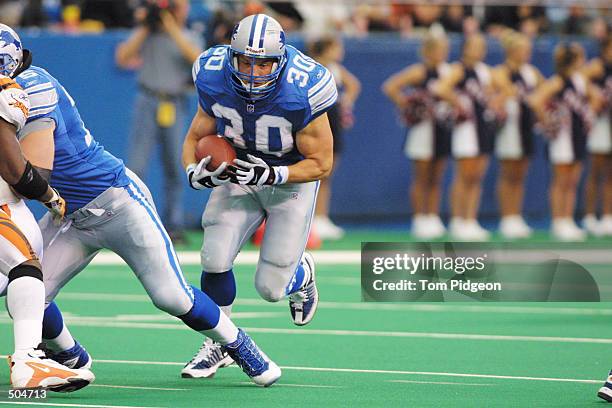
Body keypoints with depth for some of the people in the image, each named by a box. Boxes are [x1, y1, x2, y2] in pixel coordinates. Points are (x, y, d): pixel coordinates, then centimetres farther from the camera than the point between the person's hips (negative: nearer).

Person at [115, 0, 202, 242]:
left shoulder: (190, 38, 12)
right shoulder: (146, 33, 9)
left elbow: (197, 58, -10)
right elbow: (122, 57, -4)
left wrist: (173, 30, -10)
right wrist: (144, 28, -5)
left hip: (176, 106, 2)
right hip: (148, 102, -2)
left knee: (174, 168, 4)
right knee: (137, 165, -9)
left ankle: (173, 225, 11)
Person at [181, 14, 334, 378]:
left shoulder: (301, 94, -30)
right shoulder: (216, 83, -18)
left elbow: (321, 164, -20)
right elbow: (196, 136, -2)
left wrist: (271, 174, -33)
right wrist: (195, 171, -24)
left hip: (291, 180, -3)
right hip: (238, 174, 3)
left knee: (271, 288, -4)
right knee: (215, 259, -16)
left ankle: (301, 273, 35)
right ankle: (218, 345, 9)